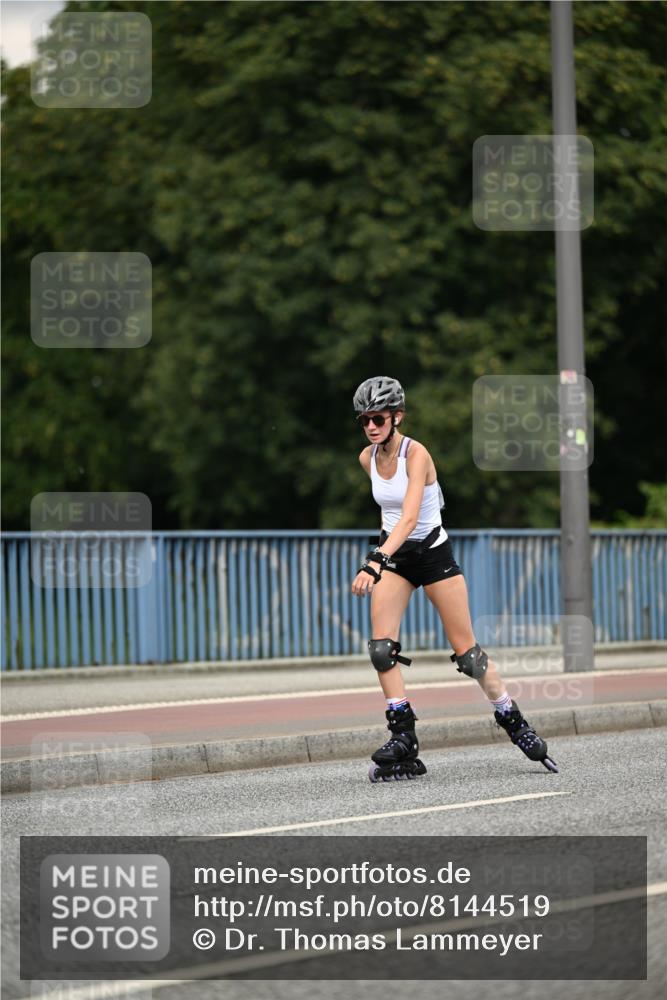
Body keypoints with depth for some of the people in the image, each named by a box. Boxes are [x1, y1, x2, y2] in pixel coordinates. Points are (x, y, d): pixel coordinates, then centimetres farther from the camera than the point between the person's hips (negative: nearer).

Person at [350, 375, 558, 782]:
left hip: (433, 552, -5)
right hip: (394, 554, 5)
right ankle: (404, 741, -9)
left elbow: (409, 518, -35)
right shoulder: (367, 458, -2)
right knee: (382, 648, -13)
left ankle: (516, 724, 19)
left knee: (467, 651, 1)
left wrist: (375, 562, -46)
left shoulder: (416, 454, -22)